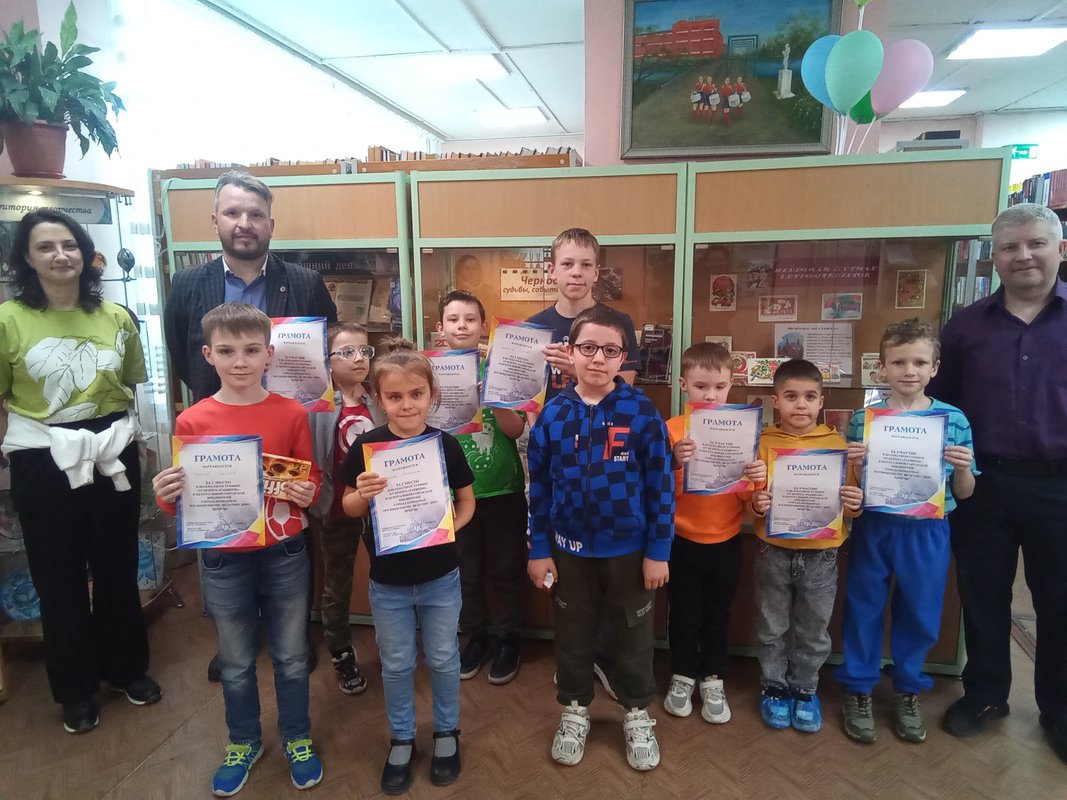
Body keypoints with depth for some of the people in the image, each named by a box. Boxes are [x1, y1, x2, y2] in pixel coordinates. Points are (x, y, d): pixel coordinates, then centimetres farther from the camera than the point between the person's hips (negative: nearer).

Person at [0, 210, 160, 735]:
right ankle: (76, 688, 31)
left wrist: (116, 430, 3)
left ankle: (127, 667, 36)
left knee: (118, 567, 15)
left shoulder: (116, 317, -1)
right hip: (43, 463, -2)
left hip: (113, 456, 2)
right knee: (58, 577, 12)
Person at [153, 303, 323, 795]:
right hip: (223, 560, 1)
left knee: (291, 656, 16)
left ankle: (297, 738, 39)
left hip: (284, 555, 0)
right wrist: (166, 496, -22)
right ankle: (244, 741, 44)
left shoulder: (292, 414, -7)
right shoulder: (192, 422, -7)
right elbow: (185, 496, -1)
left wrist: (307, 494, -21)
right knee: (236, 662, 19)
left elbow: (311, 480, 1)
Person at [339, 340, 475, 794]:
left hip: (440, 578, 0)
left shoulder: (445, 445, -11)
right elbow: (348, 508, -3)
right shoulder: (366, 447, -13)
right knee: (396, 665, 17)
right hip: (388, 581, 0)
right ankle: (402, 739, 39)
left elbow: (467, 501, 2)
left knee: (442, 659, 17)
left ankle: (446, 732, 41)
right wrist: (362, 495, -24)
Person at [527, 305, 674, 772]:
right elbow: (539, 487, -1)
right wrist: (539, 549, 0)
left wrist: (658, 551, -8)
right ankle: (574, 711, 42)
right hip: (570, 549, 2)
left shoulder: (642, 412, -12)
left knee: (633, 637, 16)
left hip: (629, 549, -1)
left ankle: (637, 714, 40)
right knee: (572, 635, 19)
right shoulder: (553, 414, -6)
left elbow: (661, 484, -8)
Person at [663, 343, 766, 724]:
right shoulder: (672, 428, -10)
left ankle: (712, 681, 34)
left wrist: (757, 478, -27)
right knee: (684, 613, 12)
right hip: (683, 541, -1)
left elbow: (746, 495, -5)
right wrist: (675, 464, -32)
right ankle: (682, 677, 33)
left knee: (717, 614, 16)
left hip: (726, 541, 2)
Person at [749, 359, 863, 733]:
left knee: (814, 632, 15)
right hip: (774, 551, -1)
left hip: (821, 553, 1)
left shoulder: (837, 443, -3)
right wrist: (757, 504, -23)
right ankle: (773, 687, 34)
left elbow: (851, 496, 3)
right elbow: (752, 498, -2)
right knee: (773, 628, 14)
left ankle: (805, 690, 36)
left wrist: (855, 502, -18)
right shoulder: (764, 443, -5)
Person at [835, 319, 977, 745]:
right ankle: (859, 690, 29)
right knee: (864, 610, 10)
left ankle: (907, 691, 36)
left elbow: (963, 493, 5)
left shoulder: (954, 420, -2)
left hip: (927, 532, 1)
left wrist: (963, 468, -15)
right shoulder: (863, 418, -5)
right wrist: (853, 463, -19)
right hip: (873, 528, -1)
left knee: (920, 613, 14)